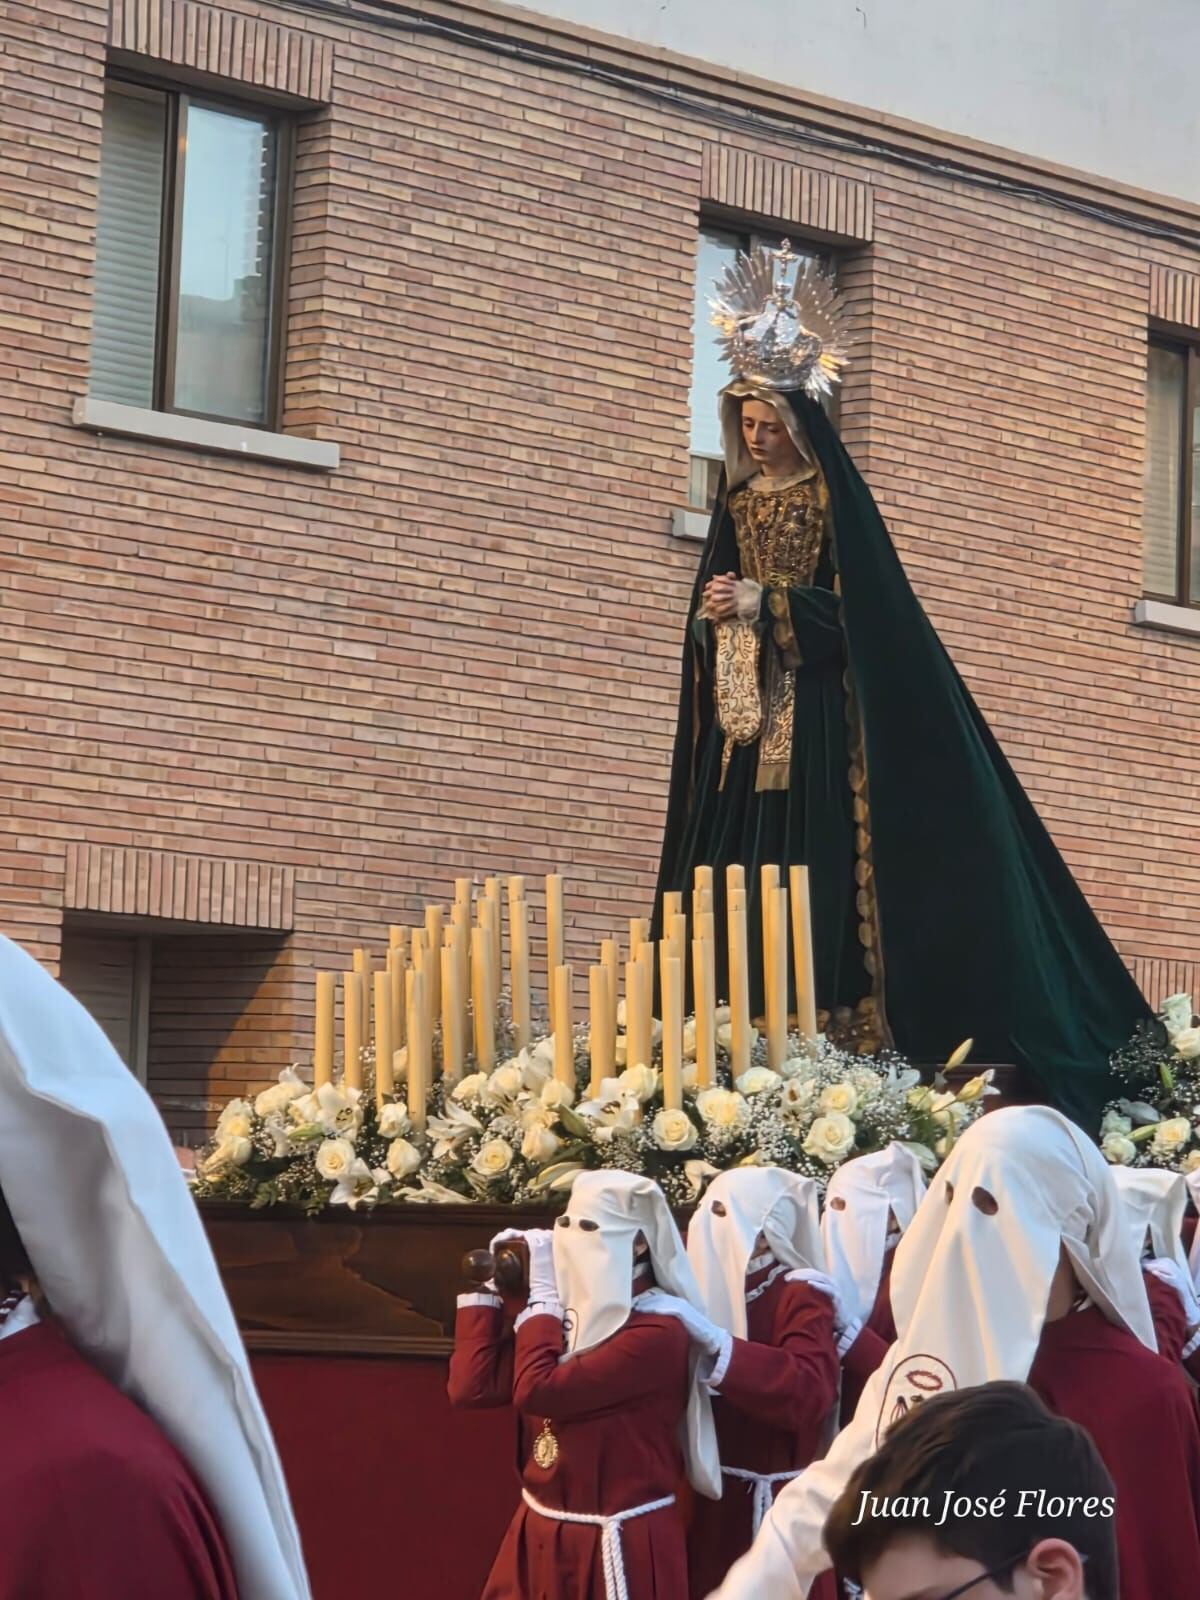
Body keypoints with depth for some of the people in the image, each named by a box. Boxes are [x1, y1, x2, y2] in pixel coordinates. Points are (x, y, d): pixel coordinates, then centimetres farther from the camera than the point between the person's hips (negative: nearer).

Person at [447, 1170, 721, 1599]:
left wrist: (542, 1290, -14)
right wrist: (491, 1284, 2)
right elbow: (472, 1387, 2)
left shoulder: (657, 1332, -17)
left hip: (617, 1545, -7)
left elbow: (537, 1390, -24)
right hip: (538, 1533, 7)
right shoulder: (565, 1310, 8)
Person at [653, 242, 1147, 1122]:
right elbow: (708, 610, 15)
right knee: (735, 866, -3)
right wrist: (715, 614, -7)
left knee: (814, 865, -12)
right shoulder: (736, 503, 16)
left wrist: (763, 602, -15)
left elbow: (855, 604, -9)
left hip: (815, 719, -5)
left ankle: (830, 1033, -13)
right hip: (743, 718, 6)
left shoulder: (834, 499, -1)